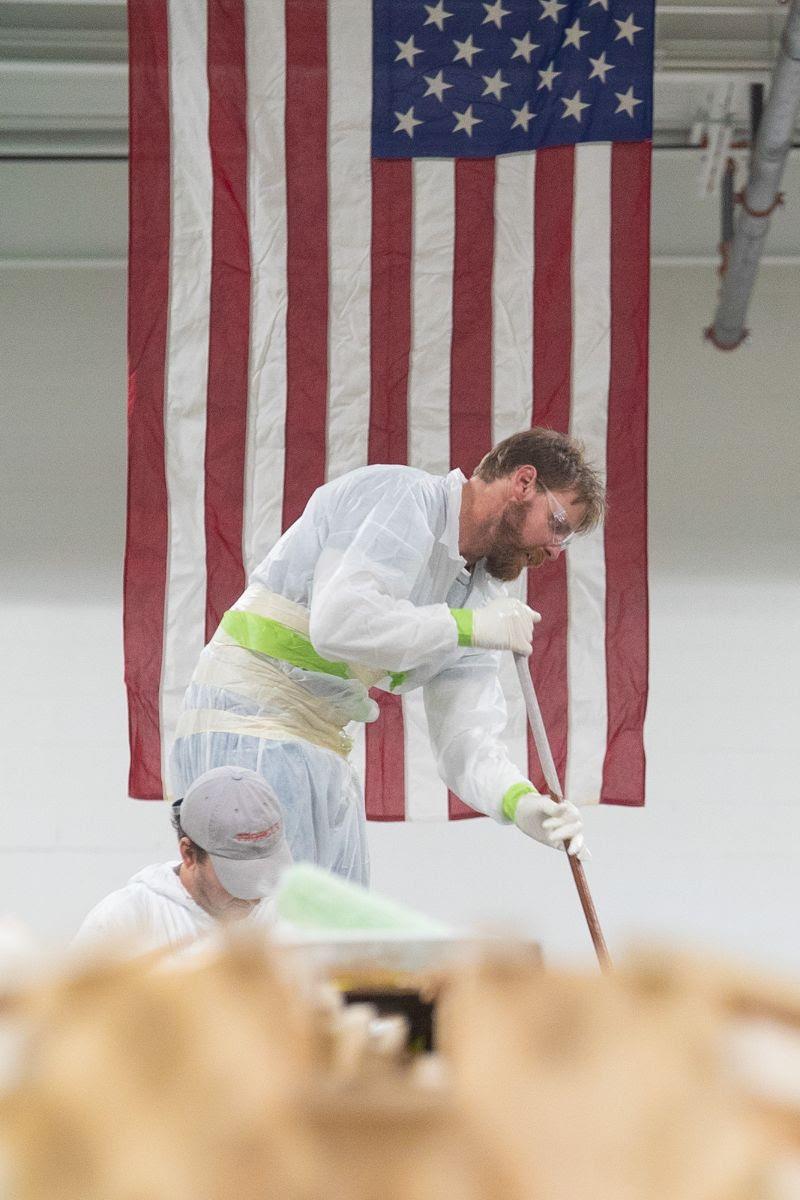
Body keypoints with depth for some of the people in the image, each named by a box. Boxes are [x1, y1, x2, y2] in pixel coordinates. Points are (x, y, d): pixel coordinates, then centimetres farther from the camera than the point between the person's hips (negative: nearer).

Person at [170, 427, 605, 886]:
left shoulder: (482, 597, 14)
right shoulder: (402, 497, -12)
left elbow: (467, 740, 5)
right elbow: (339, 622, -26)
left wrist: (521, 801, -15)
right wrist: (466, 626, -19)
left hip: (324, 753, 10)